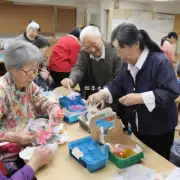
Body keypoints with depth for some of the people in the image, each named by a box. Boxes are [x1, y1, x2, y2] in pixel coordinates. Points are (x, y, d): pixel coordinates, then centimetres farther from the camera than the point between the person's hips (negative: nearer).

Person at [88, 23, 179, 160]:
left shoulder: (160, 62, -24)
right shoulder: (128, 63, 1)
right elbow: (118, 84, 6)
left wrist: (139, 98, -33)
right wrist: (103, 93, -13)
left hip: (159, 130, -6)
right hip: (137, 126, 7)